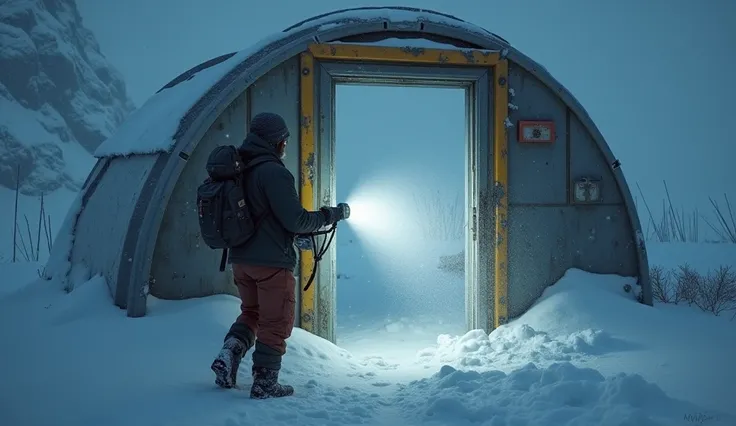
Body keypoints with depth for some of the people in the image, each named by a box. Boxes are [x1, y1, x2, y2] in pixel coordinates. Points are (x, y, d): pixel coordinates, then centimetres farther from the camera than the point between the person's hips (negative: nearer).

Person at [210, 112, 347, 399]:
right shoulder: (274, 173, -17)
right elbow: (295, 219, -18)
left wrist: (296, 234, 21)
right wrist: (330, 216, -2)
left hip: (241, 259, 8)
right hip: (272, 262, -8)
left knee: (251, 312, 24)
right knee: (275, 323, 5)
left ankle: (229, 355, 3)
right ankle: (265, 384, 9)